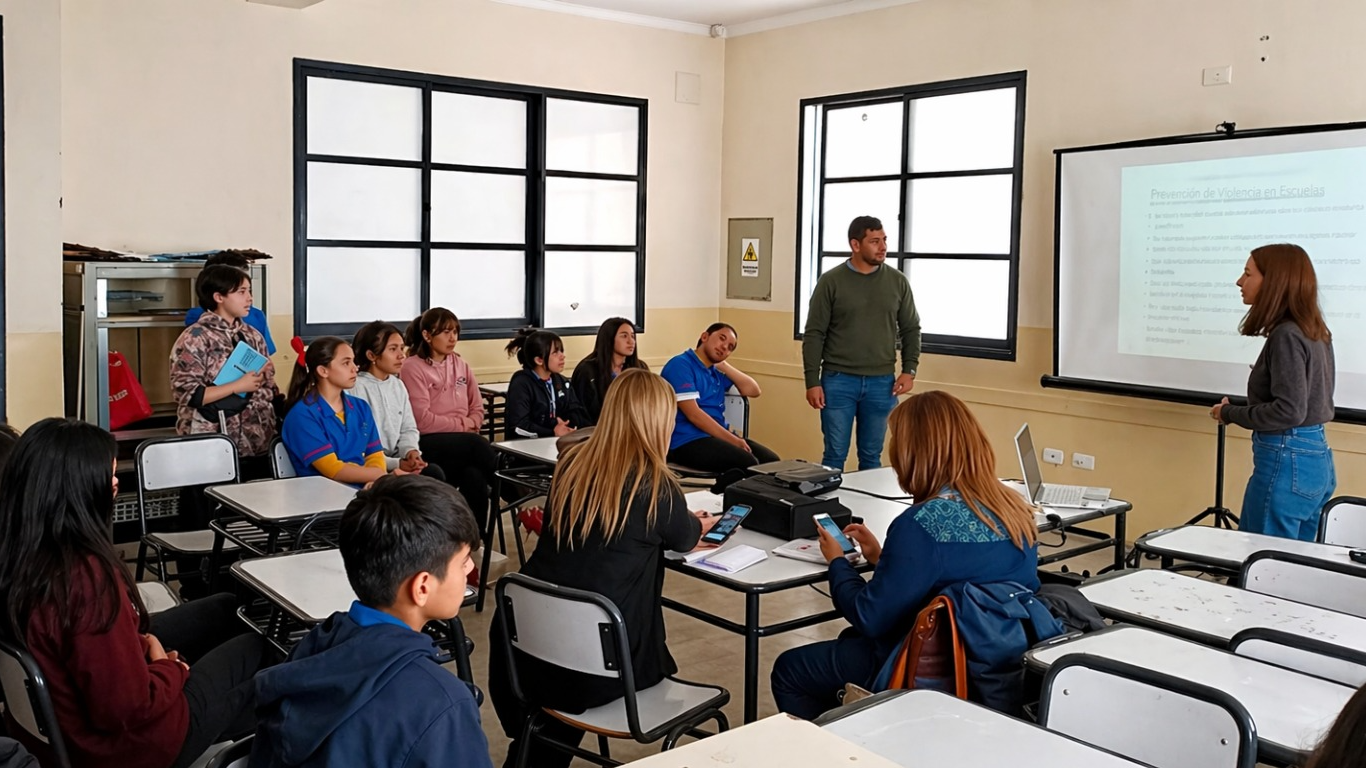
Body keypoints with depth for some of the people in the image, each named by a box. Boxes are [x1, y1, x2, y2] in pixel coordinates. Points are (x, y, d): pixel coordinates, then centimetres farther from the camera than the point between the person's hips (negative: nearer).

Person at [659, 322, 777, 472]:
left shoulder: (717, 372, 18)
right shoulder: (681, 365, -7)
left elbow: (754, 391, 16)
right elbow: (693, 414, -15)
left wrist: (724, 365, 9)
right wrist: (733, 440, -16)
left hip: (719, 436, 8)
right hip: (687, 440, -8)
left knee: (771, 460, -9)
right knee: (748, 464, -28)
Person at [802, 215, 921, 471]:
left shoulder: (898, 281, 5)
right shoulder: (831, 281, -3)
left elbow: (911, 329, 12)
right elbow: (814, 334, -2)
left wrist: (909, 370, 0)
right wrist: (812, 381, -7)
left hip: (881, 383, 2)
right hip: (838, 381, -2)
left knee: (871, 456, 9)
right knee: (835, 455, 3)